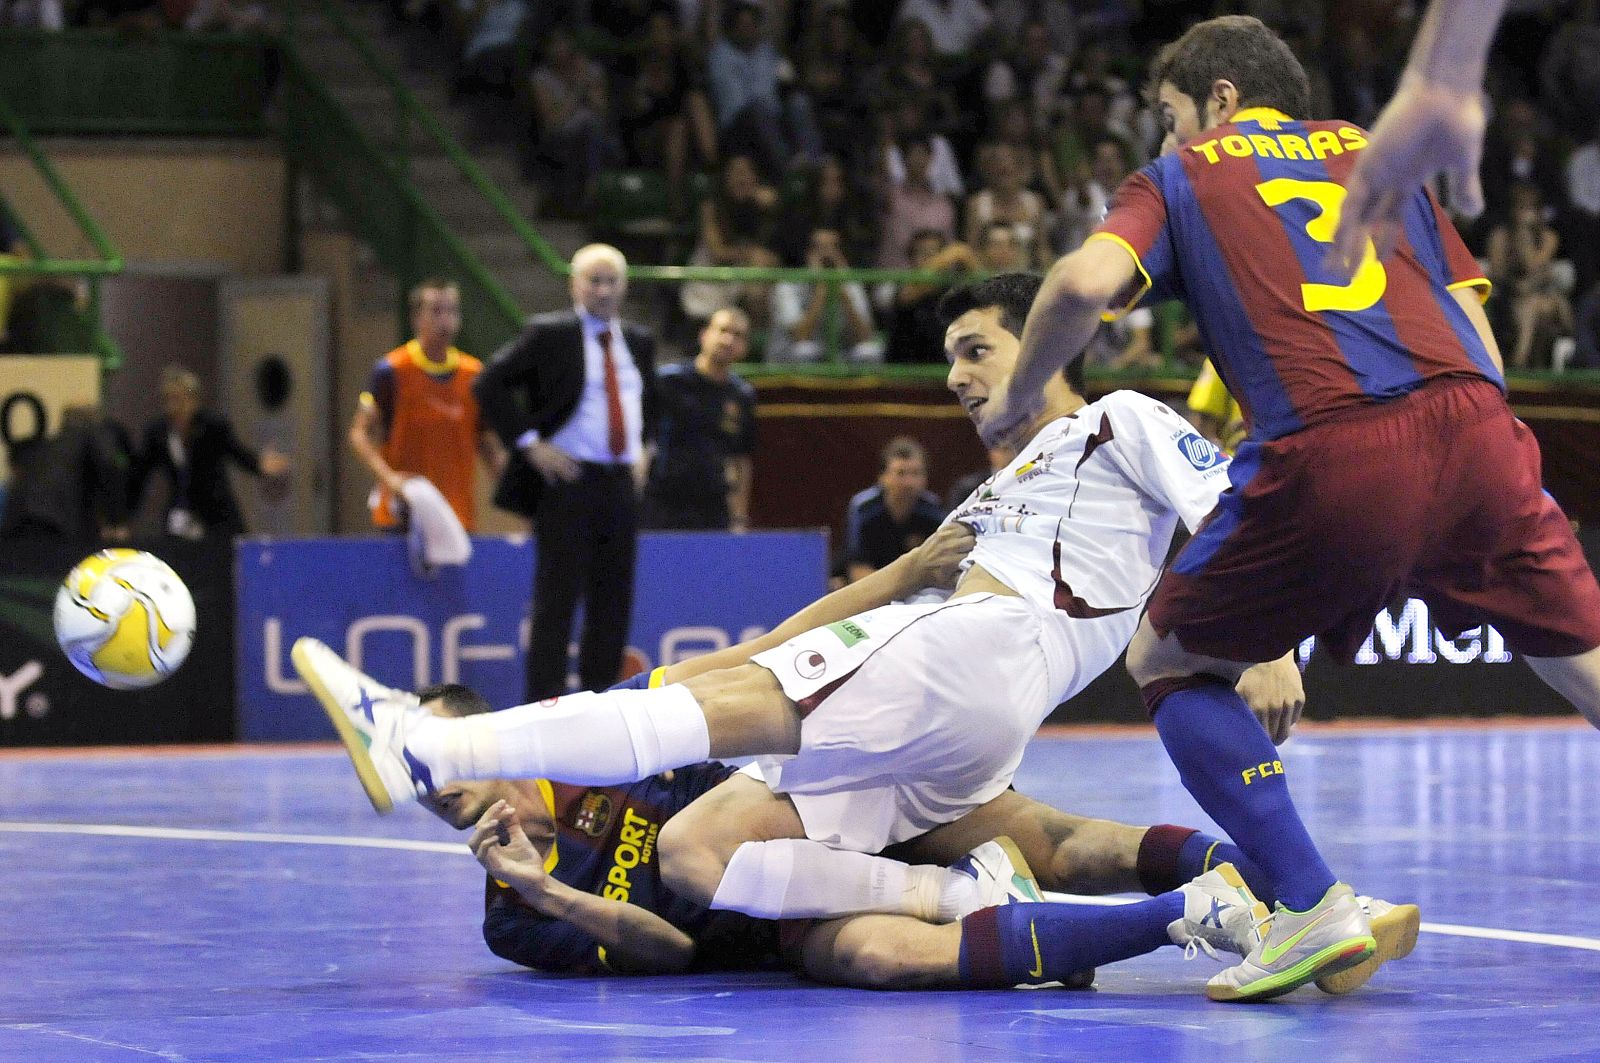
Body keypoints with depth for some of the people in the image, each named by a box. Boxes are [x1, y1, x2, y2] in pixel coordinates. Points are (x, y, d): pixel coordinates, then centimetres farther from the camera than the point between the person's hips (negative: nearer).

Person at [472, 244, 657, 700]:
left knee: (614, 601, 7)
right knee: (557, 599, -6)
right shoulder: (549, 333, -5)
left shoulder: (639, 341, 13)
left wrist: (642, 448, 15)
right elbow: (490, 385, -9)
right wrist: (530, 443, -13)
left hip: (621, 486, 6)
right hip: (568, 480, -6)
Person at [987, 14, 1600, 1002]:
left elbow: (1085, 282, -1)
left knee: (1170, 663, 17)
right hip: (1474, 422, 3)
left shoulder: (1179, 179, 20)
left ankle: (1313, 904, 1)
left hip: (1329, 456, -3)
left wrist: (1018, 400, 15)